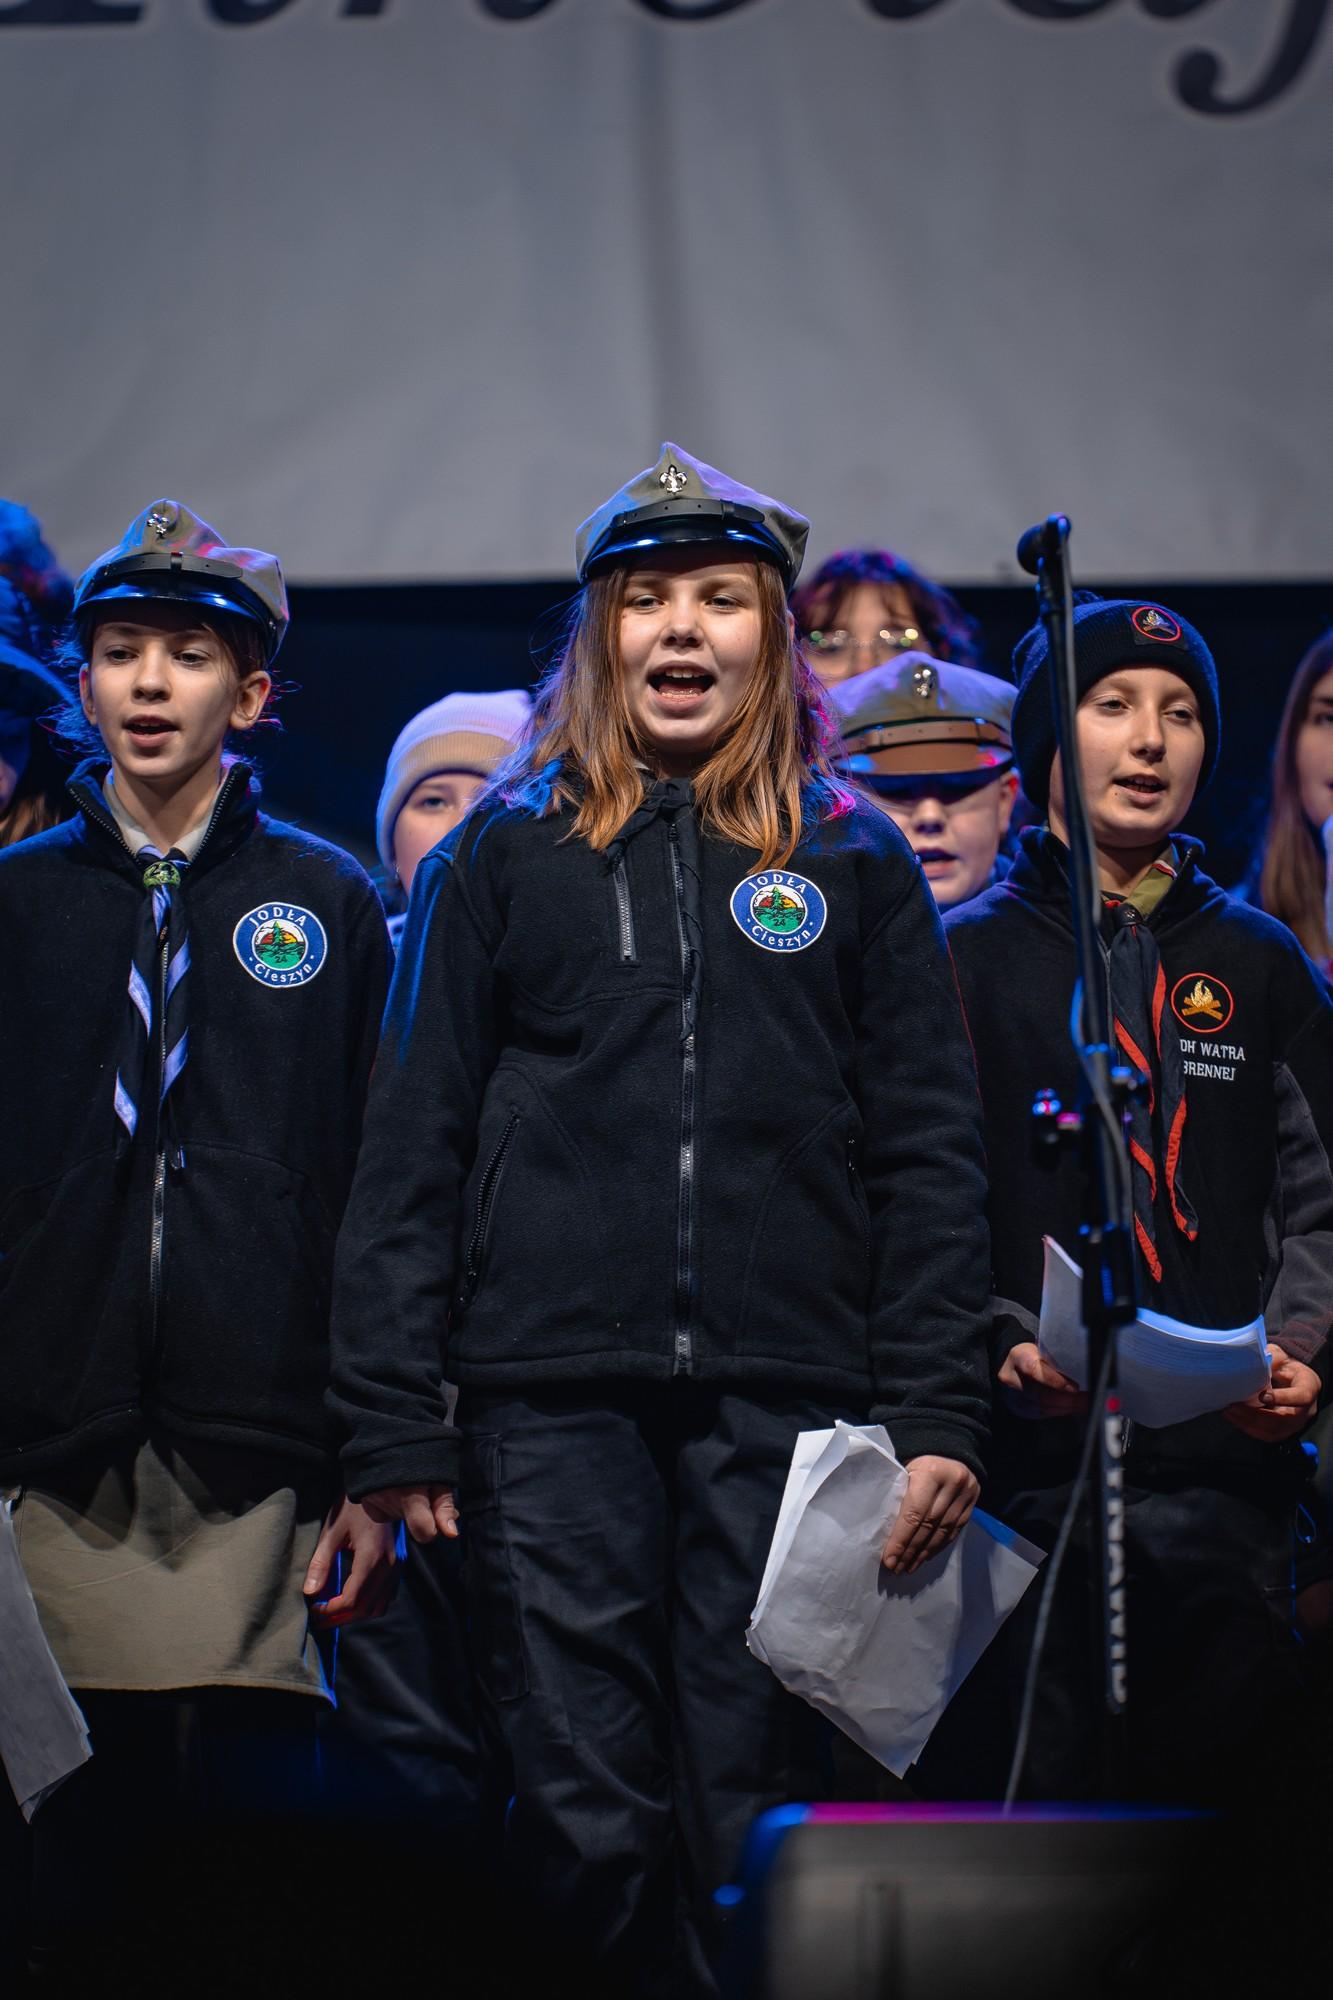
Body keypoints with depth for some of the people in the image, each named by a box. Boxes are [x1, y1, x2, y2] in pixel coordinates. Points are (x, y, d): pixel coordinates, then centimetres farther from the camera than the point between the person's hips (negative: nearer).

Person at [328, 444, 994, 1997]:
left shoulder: (851, 863, 11)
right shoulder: (506, 855, 10)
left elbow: (927, 1153, 9)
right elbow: (412, 1148, 7)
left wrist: (935, 1417, 0)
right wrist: (391, 1430, 0)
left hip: (784, 1403, 0)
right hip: (553, 1401, 0)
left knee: (753, 1812, 1)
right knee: (584, 1823, -3)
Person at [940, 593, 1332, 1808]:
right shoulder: (971, 956, 8)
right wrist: (1004, 1347, -15)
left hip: (1229, 1465, 2)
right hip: (1039, 1465, -2)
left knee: (1232, 1777, 1)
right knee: (1049, 1791, -4)